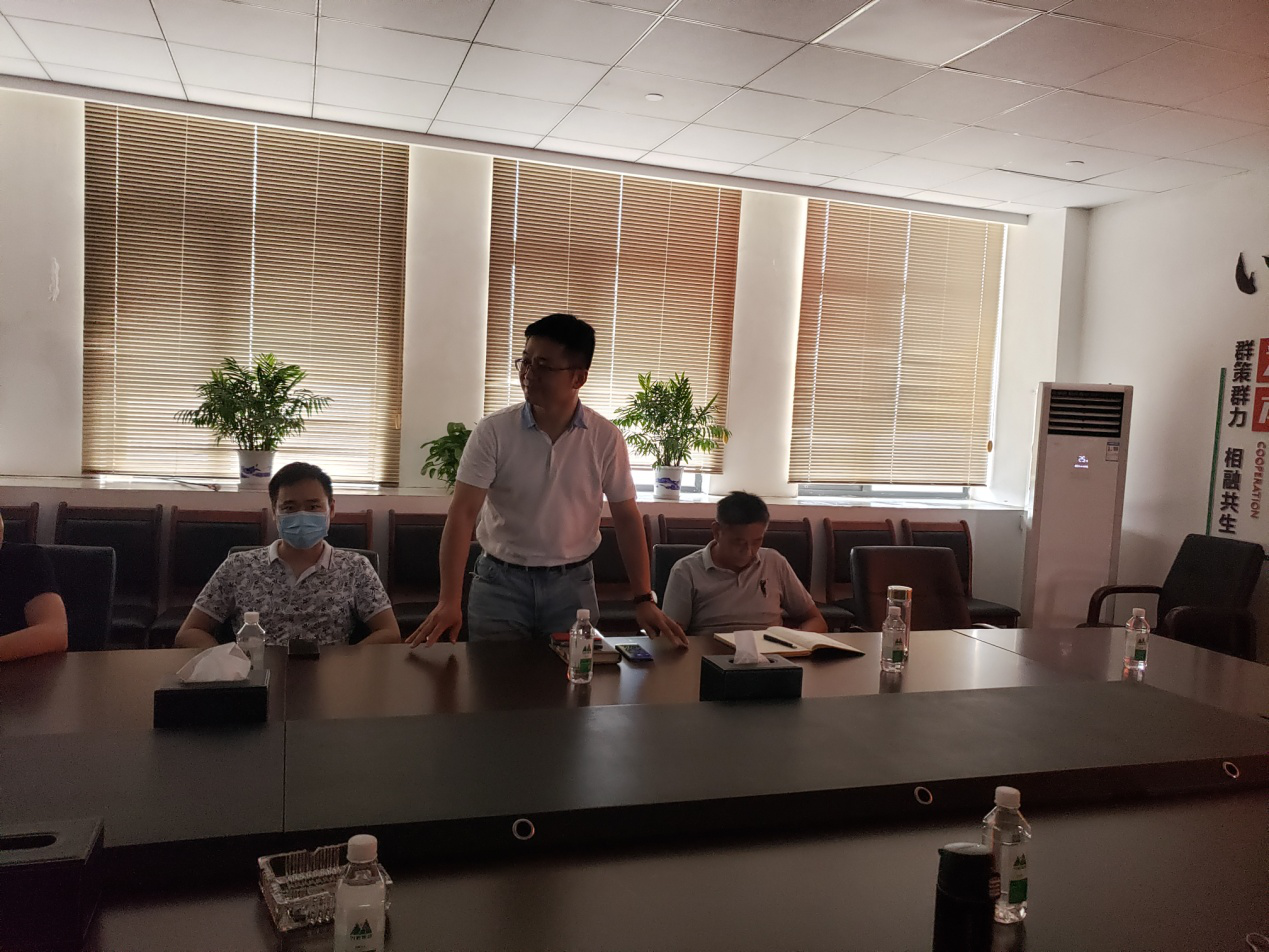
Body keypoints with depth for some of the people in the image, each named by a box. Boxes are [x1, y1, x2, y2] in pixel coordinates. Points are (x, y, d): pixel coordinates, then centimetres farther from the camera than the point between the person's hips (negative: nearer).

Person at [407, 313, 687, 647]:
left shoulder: (606, 438, -6)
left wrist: (644, 599, -7)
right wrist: (449, 600, -25)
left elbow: (626, 518, -1)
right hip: (500, 581, -1)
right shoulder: (493, 431, -11)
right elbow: (462, 513, -15)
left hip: (572, 582, 1)